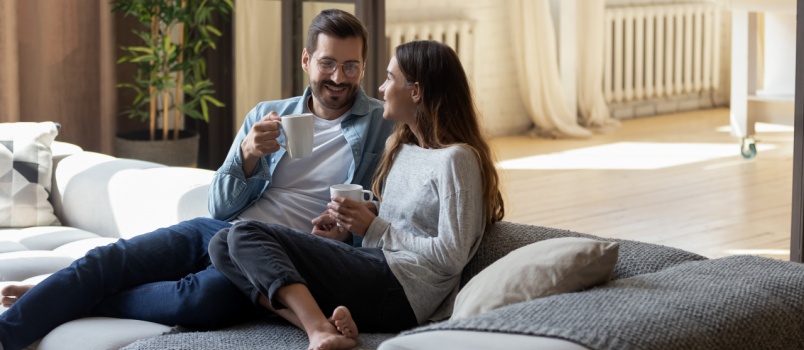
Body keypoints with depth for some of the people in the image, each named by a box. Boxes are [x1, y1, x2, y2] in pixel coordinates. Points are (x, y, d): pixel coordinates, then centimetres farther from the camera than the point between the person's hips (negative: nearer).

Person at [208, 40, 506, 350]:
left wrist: (373, 228, -9)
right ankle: (320, 325, -28)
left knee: (244, 237, -18)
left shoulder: (456, 159, -8)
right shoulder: (401, 146, 20)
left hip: (401, 291, -10)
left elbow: (451, 257, -14)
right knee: (223, 245, -6)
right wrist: (347, 221, 9)